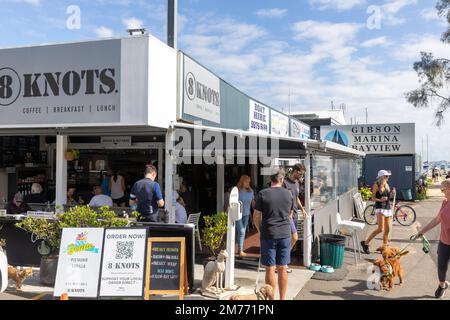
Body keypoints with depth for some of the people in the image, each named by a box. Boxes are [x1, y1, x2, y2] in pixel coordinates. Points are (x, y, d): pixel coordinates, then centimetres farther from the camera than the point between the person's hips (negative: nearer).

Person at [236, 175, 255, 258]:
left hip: (246, 214, 5)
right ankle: (240, 251, -4)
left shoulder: (250, 191, 2)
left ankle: (240, 249, 25)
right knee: (241, 232, -9)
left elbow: (253, 202, 11)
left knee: (243, 232, 13)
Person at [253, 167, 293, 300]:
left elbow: (256, 216, -4)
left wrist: (260, 230, 12)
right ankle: (282, 298, 22)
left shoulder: (263, 194, -9)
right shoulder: (288, 194, 1)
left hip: (268, 235, -3)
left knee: (270, 269, 5)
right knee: (282, 268, 12)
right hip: (285, 235, 3)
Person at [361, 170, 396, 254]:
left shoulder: (386, 185, 15)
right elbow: (373, 198, -8)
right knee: (380, 229, -16)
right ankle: (365, 243, -6)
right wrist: (380, 200, -25)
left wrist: (392, 193, 6)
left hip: (388, 208, 8)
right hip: (380, 207, -8)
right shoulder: (376, 185, -5)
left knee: (387, 230, 6)